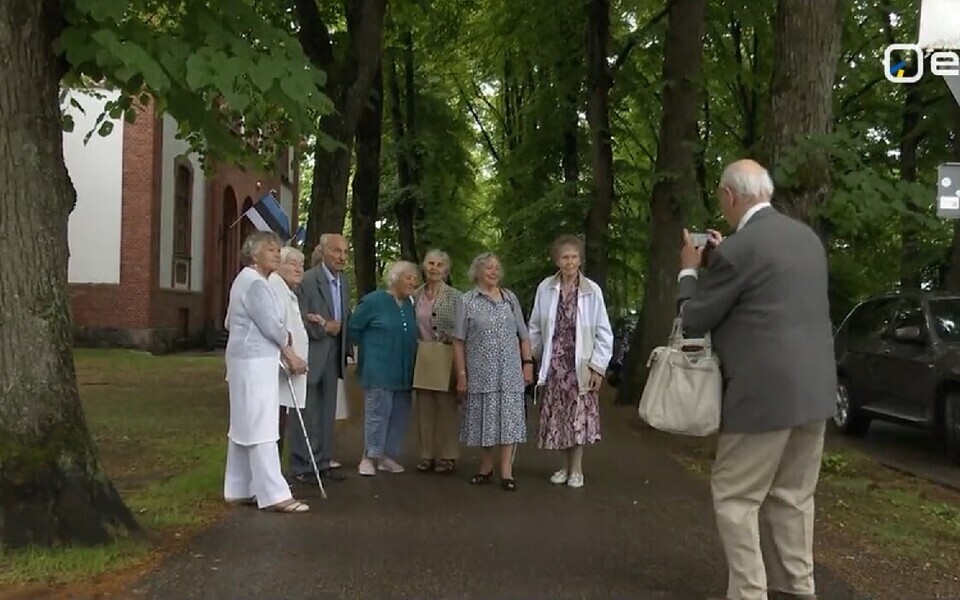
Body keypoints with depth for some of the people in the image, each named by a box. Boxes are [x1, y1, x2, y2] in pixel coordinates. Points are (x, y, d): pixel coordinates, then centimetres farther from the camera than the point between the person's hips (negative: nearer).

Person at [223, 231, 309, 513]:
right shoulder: (255, 283, -16)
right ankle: (275, 494, -9)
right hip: (256, 361, -11)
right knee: (262, 427, -10)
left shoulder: (246, 280, 18)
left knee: (244, 426, 13)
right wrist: (289, 352, -4)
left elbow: (231, 322, 26)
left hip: (248, 359, 11)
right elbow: (270, 324, -18)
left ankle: (239, 489, 19)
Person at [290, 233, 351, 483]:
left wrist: (345, 349, 1)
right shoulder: (308, 280, -14)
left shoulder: (344, 281, 10)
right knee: (306, 412, 0)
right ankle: (302, 466, 8)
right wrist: (324, 328, -18)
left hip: (333, 356, 7)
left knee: (327, 411, 14)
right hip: (310, 353, -7)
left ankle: (324, 461, 23)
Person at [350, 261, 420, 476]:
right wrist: (371, 347, 5)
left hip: (403, 371, 7)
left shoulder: (409, 305, 10)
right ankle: (369, 457, 6)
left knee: (399, 415, 8)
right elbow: (354, 329, -3)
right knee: (377, 413, -5)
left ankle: (388, 456, 18)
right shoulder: (374, 301, -10)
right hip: (379, 370, -7)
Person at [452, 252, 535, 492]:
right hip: (480, 372, -1)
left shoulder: (510, 298, 10)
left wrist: (528, 363, 4)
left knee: (508, 418, -2)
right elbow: (458, 341, 0)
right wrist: (461, 374, -5)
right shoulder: (467, 301, 2)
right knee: (484, 419, 5)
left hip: (510, 372, 1)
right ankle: (486, 467, 19)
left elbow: (523, 335, 12)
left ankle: (506, 471, 2)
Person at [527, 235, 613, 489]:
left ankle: (576, 469, 13)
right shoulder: (545, 288, -1)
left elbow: (604, 333, -2)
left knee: (579, 416, 0)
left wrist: (598, 366, -7)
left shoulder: (592, 291, -5)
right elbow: (535, 329, 8)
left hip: (581, 365, -2)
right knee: (557, 417, 6)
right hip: (554, 364, 2)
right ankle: (565, 466, 22)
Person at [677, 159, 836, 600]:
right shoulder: (807, 237, 11)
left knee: (735, 498, 2)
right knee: (792, 497, 17)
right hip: (813, 389, 8)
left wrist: (689, 270, 10)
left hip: (765, 393, -8)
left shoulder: (736, 250, -14)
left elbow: (694, 321, -6)